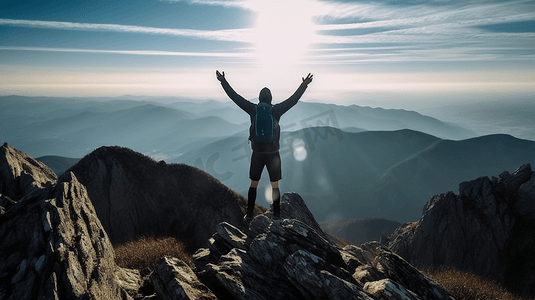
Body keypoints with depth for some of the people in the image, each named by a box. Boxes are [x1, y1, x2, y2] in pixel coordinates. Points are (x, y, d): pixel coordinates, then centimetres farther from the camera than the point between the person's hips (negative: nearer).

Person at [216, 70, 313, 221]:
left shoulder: (253, 109, -6)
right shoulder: (276, 110, -8)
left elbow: (235, 97, -1)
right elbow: (293, 99, -2)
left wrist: (223, 81, 6)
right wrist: (304, 85, 6)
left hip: (257, 154, 1)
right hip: (273, 154, -1)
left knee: (253, 185, 14)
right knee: (275, 186, 10)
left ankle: (249, 214, 17)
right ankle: (276, 215, 13)